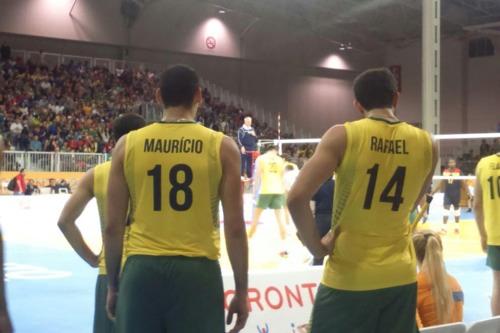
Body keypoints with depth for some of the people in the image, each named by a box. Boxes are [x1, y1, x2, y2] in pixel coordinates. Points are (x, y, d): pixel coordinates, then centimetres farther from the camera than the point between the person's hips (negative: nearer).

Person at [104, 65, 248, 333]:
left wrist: (113, 284, 15)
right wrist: (241, 290, 6)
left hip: (141, 270, 2)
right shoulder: (221, 146, -1)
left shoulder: (128, 144, 3)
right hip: (198, 272, -1)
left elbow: (113, 226, 4)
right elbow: (235, 228, -4)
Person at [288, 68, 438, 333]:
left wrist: (317, 247, -6)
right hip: (400, 277, 3)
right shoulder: (427, 144, 1)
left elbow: (297, 198, -16)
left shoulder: (343, 136, -10)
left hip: (349, 277, -3)